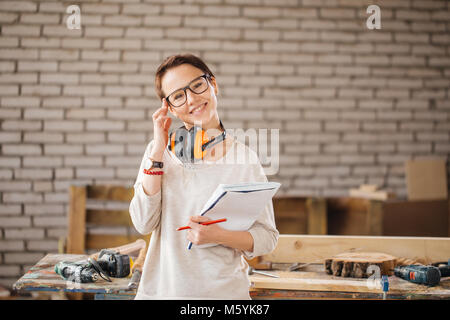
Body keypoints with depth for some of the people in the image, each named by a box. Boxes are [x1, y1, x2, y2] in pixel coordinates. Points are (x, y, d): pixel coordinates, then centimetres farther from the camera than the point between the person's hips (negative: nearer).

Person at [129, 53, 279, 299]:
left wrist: (219, 235, -21)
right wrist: (158, 151, -12)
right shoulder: (159, 150, 1)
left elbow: (267, 238, -5)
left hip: (223, 289, -2)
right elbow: (143, 223, -9)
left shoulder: (243, 158, -7)